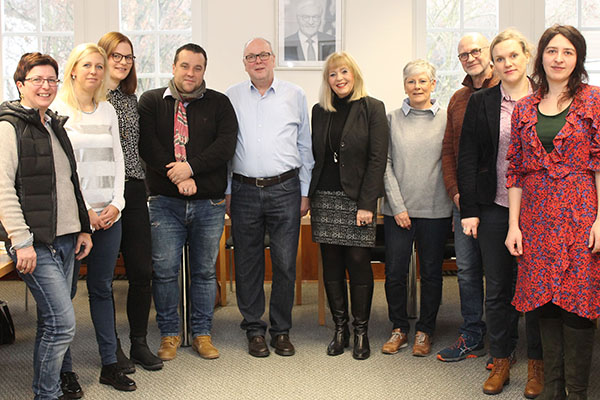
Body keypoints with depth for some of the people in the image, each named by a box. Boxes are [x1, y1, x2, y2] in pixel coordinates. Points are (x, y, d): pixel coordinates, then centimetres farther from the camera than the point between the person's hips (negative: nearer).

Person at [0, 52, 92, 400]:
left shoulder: (55, 125, 18)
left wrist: (83, 228, 17)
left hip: (65, 240, 8)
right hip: (35, 243, -8)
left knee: (52, 322, 12)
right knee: (63, 323, -9)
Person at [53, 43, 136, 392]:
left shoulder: (108, 110, 14)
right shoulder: (58, 109, -2)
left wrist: (117, 203, 1)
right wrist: (81, 209, -11)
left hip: (108, 214, 5)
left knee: (103, 288, 11)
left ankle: (110, 364, 18)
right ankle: (64, 369, 13)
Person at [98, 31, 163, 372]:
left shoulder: (131, 99, 16)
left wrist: (144, 186, 14)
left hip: (134, 191, 5)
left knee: (142, 271, 5)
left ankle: (139, 343, 19)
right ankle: (111, 347, 18)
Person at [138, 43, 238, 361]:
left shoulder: (219, 104, 8)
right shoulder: (151, 102, 7)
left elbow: (226, 145, -5)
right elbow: (147, 144, -5)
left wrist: (191, 167, -17)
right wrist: (177, 176, -15)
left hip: (209, 203, 1)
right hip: (165, 201, -1)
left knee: (205, 271, 9)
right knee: (165, 270, 1)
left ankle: (202, 334, 22)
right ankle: (169, 334, 17)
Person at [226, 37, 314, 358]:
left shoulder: (295, 96, 8)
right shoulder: (231, 98, 9)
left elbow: (305, 147, 10)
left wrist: (304, 192, 6)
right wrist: (226, 191, 6)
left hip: (285, 190, 0)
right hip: (245, 190, 1)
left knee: (285, 264, 1)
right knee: (247, 264, 5)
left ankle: (281, 330, 16)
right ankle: (254, 330, 19)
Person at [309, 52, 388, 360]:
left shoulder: (372, 109, -1)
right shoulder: (319, 111, 11)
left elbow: (377, 159, -6)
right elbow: (313, 156, 13)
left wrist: (366, 204, -12)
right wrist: (307, 195, 3)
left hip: (357, 198, -4)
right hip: (324, 198, 4)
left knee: (358, 262, -1)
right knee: (331, 264, 6)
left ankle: (361, 331, 12)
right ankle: (340, 329, 18)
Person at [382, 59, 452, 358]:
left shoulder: (446, 119, 3)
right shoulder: (393, 119, 5)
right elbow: (385, 163, 2)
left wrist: (457, 202, -5)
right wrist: (398, 205, -6)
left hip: (435, 210, -1)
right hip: (398, 209, 1)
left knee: (431, 272, 8)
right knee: (394, 272, 4)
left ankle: (425, 331, 24)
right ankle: (399, 328, 22)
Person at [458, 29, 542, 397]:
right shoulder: (481, 103, 4)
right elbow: (467, 158, 3)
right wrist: (469, 209, -2)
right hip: (495, 209, 1)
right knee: (497, 290, 9)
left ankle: (537, 365, 22)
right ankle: (501, 362, 23)